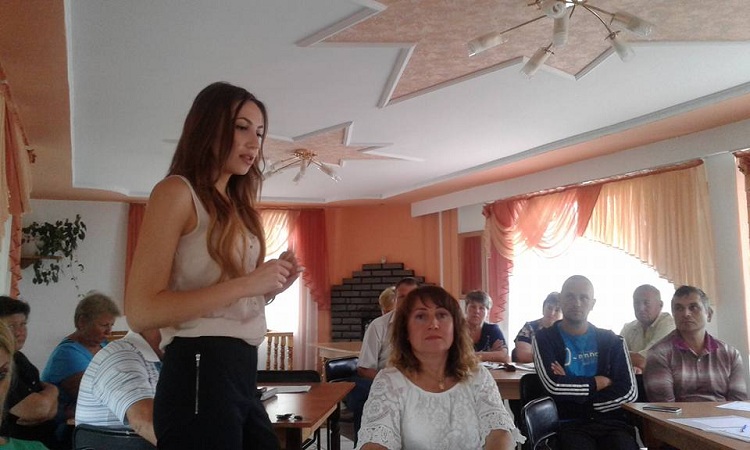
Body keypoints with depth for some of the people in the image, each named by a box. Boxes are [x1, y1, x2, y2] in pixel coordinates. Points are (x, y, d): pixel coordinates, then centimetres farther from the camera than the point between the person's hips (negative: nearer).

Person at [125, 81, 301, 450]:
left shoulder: (236, 205, 18)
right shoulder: (177, 192, -7)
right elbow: (140, 312, -16)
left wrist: (269, 287, 3)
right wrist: (244, 284, -18)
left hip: (242, 371, 8)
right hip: (200, 371, -8)